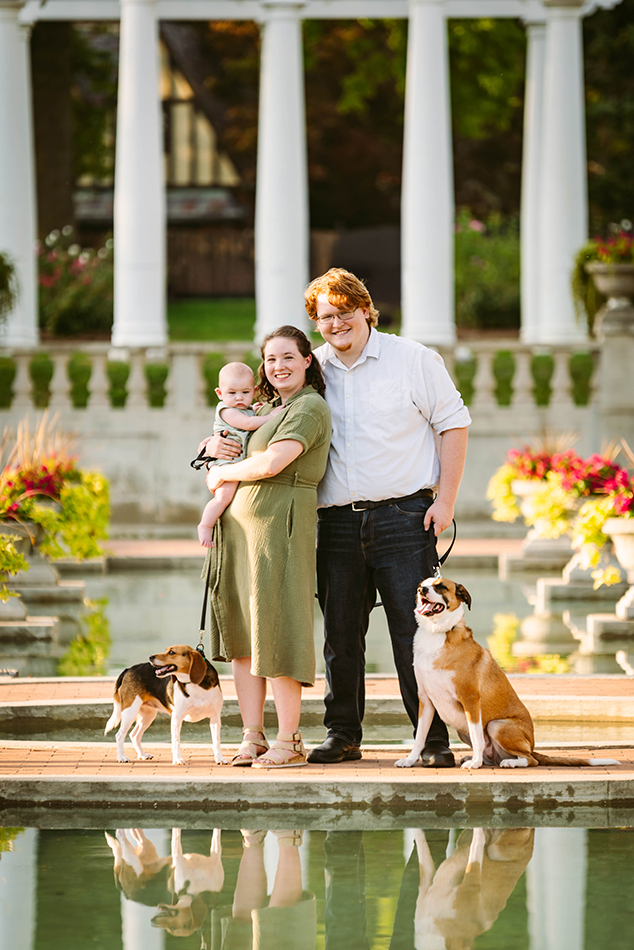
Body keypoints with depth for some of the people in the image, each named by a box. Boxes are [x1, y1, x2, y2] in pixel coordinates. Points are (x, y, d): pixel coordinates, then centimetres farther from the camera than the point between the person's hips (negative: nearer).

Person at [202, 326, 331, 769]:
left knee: (274, 632, -8)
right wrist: (212, 446, 8)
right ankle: (252, 737, 7)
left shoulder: (310, 408, -6)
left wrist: (222, 474, -3)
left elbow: (272, 463, -17)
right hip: (238, 524, 8)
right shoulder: (267, 408, 21)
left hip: (279, 524, -8)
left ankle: (289, 741, -2)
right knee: (241, 632, 4)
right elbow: (218, 443, 32)